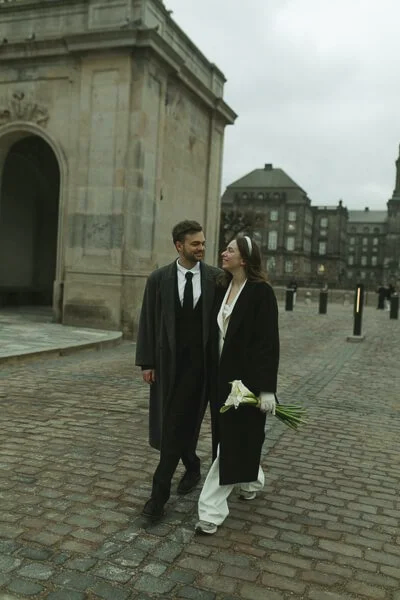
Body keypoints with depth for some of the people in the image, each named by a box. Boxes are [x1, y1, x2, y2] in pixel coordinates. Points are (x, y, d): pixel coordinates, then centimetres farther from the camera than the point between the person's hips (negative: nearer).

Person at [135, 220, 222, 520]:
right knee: (172, 424, 12)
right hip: (169, 362, 2)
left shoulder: (217, 278, -2)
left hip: (200, 363, -2)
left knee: (181, 424, -2)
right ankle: (192, 466, 39)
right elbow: (148, 323, 2)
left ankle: (160, 493, 7)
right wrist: (147, 362, -2)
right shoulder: (158, 279, 0)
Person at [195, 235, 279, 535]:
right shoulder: (223, 289, 8)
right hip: (222, 374, 8)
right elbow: (216, 333, 12)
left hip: (246, 376, -8)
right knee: (230, 438, 19)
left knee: (235, 440, -2)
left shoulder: (261, 291, -13)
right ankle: (253, 479, 46)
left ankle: (212, 509, 5)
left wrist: (267, 388, -18)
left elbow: (269, 342, -16)